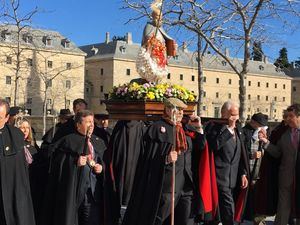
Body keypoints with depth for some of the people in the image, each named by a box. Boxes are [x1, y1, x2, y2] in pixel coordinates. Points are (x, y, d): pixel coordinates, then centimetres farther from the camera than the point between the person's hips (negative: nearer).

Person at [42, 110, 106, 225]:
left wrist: (102, 168, -3)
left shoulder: (99, 143, 15)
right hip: (72, 191, -4)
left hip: (94, 192, 4)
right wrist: (75, 162, -18)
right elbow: (58, 164, -5)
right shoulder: (68, 141, 0)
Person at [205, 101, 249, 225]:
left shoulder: (237, 128, 15)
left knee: (218, 209, 12)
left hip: (235, 177, 6)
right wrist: (229, 129, -18)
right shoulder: (213, 126, -6)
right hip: (221, 176, -6)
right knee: (228, 208, -12)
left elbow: (242, 153, 19)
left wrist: (243, 173, 13)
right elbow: (215, 145, -25)